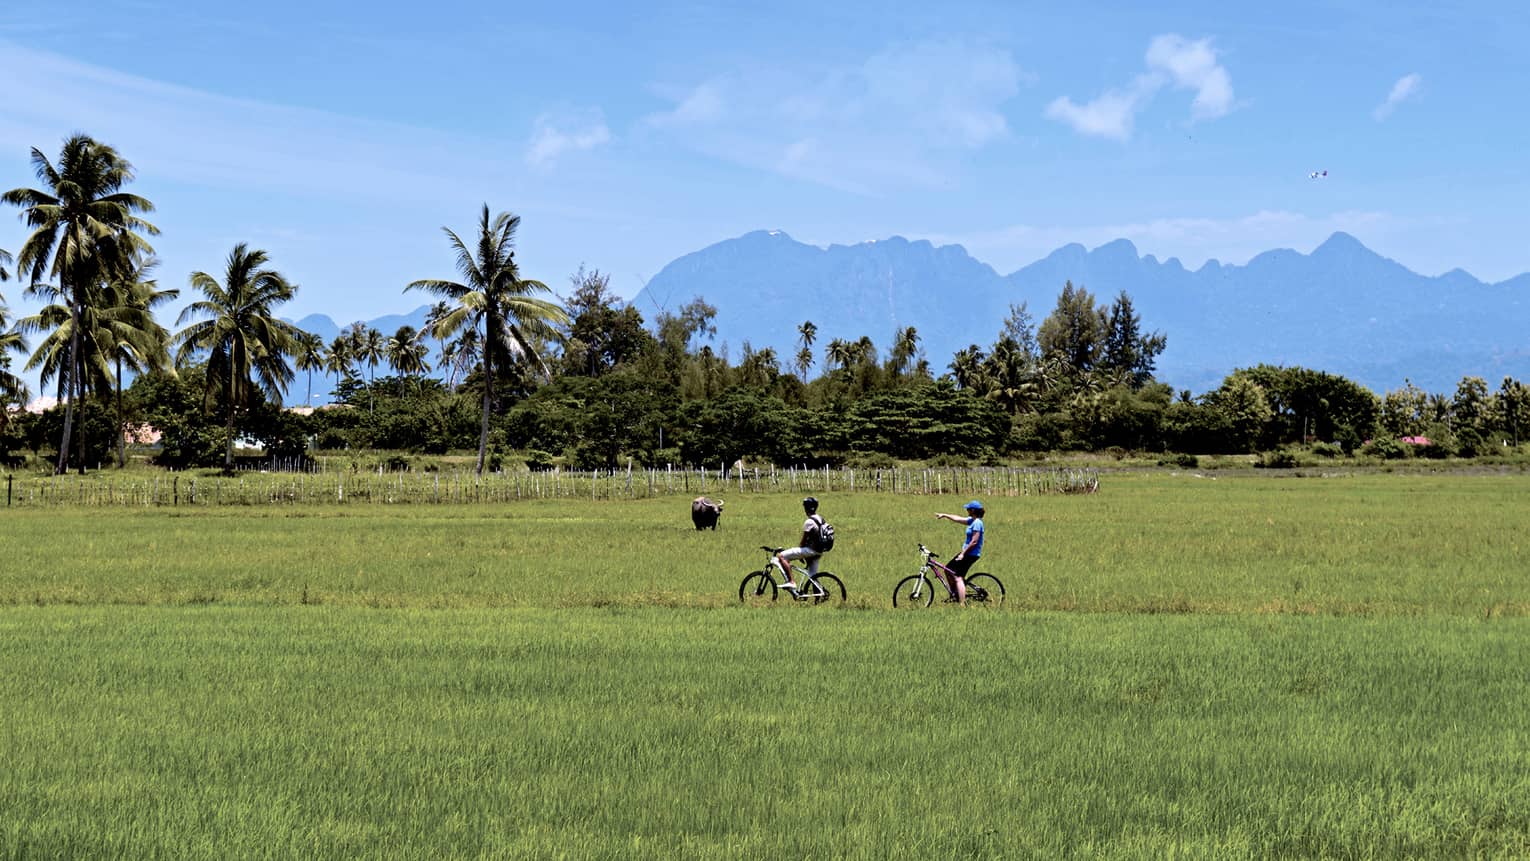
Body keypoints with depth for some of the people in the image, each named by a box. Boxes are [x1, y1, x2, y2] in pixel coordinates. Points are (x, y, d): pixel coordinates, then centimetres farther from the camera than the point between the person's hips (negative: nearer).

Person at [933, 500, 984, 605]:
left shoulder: (977, 523, -18)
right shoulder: (972, 520, 11)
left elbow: (974, 542, -22)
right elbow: (958, 519, 25)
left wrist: (963, 554, -19)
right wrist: (944, 515, 28)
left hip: (971, 554, -10)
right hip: (967, 552, 10)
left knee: (958, 577, -15)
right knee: (948, 569, 19)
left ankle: (962, 604, -21)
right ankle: (955, 595, 28)